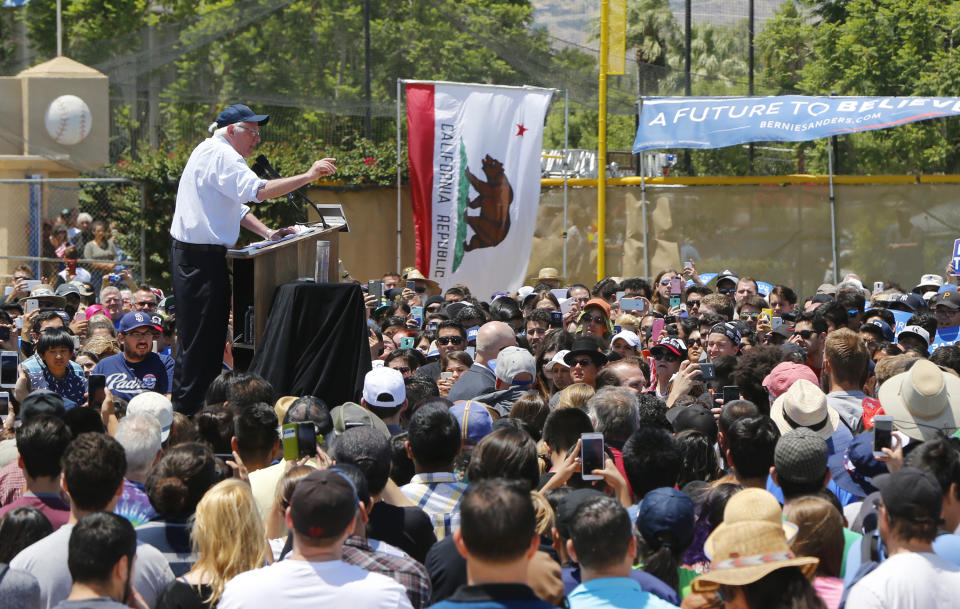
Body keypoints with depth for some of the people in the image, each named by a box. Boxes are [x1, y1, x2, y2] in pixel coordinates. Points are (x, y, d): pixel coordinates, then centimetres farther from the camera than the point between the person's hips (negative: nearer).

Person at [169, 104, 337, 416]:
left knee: (208, 335, 13)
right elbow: (258, 191, -26)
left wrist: (267, 233, 11)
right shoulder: (220, 154, -13)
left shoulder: (215, 153, 22)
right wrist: (308, 176, -23)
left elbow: (236, 206, 24)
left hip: (193, 256, 11)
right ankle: (187, 410, -7)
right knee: (200, 336, -9)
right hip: (201, 258, -11)